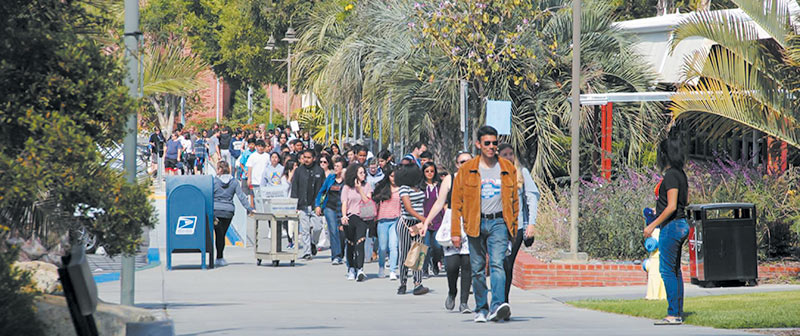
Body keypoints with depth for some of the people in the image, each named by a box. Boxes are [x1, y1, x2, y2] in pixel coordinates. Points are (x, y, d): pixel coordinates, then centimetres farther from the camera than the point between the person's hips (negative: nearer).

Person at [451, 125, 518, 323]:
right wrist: (455, 232, -2)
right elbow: (456, 202, 4)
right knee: (477, 269, 6)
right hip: (475, 223, 1)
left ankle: (497, 306, -29)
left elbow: (514, 199, 15)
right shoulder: (467, 170, 4)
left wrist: (513, 226, 12)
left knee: (497, 264, -17)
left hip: (499, 223, -1)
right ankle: (481, 309, 17)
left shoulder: (507, 169, 9)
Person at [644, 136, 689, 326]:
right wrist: (661, 209, 32)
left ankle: (673, 314, -8)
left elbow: (671, 207, -22)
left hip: (671, 226, -10)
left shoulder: (671, 176, -17)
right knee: (675, 270, 13)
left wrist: (653, 225, -17)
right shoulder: (681, 174, 11)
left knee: (667, 270, -7)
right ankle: (678, 313, 15)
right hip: (681, 224, 10)